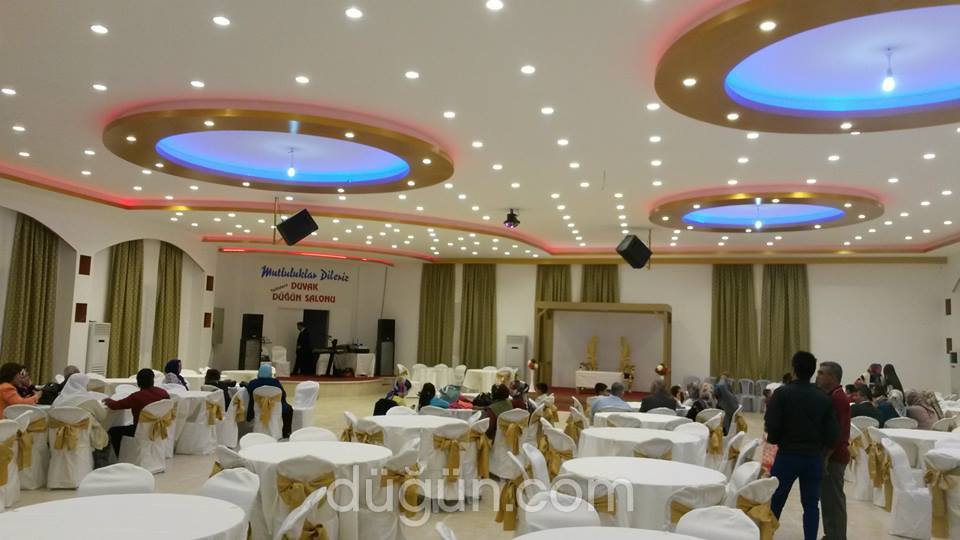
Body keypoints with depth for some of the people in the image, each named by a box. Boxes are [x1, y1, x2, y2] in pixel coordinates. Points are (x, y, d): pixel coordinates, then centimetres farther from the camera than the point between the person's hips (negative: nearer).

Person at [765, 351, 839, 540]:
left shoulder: (782, 393, -10)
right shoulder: (824, 398, -1)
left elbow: (771, 426, -14)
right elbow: (832, 433, -2)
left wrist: (775, 440, 7)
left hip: (788, 455, -2)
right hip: (814, 457, 2)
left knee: (775, 501, 8)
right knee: (811, 504, 10)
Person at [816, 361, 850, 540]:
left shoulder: (838, 398, -18)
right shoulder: (831, 396, 14)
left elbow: (838, 432, -23)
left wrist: (826, 456, -21)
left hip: (833, 457, -10)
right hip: (831, 456, 10)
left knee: (834, 500, -3)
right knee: (829, 498, 15)